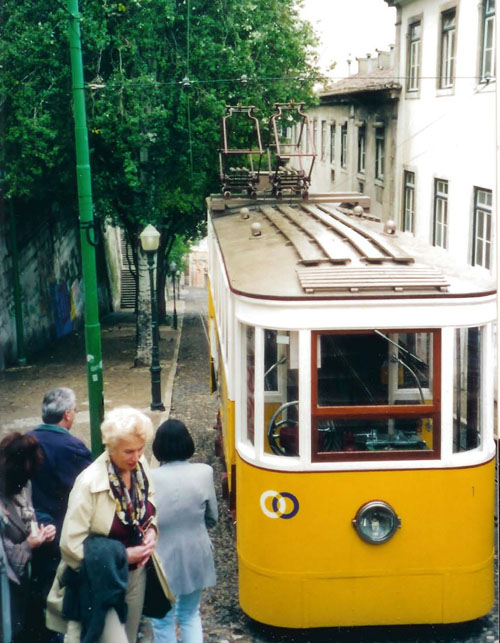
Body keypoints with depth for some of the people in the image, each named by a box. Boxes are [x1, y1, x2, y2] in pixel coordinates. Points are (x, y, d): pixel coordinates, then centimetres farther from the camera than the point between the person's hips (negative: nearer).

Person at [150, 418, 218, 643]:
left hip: (163, 559, -3)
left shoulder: (149, 479, -19)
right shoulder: (204, 473, -11)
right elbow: (212, 518, 0)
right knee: (190, 614, 24)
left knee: (163, 622, 15)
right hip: (195, 556, 3)